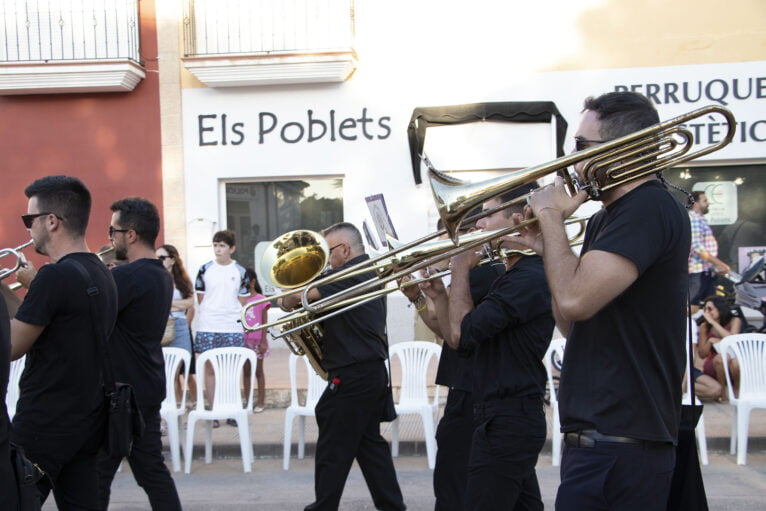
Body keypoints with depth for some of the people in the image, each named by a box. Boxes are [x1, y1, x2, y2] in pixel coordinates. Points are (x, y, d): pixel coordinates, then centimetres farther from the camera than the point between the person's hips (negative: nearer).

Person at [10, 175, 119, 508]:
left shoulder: (56, 275, -18)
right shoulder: (101, 274, 8)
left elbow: (10, 348, -13)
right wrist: (36, 285, 13)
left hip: (44, 423, -8)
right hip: (88, 421, 8)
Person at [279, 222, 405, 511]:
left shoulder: (349, 274, -17)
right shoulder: (371, 272, 15)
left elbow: (301, 294, -24)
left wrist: (286, 300, -2)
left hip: (352, 376, -10)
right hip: (374, 371, 10)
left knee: (333, 450, 3)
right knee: (369, 442, 16)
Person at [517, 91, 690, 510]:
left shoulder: (650, 208, -15)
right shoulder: (604, 220, 16)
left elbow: (574, 301, -26)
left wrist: (551, 216, -11)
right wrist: (547, 246, 6)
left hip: (619, 445, -10)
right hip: (597, 434, 10)